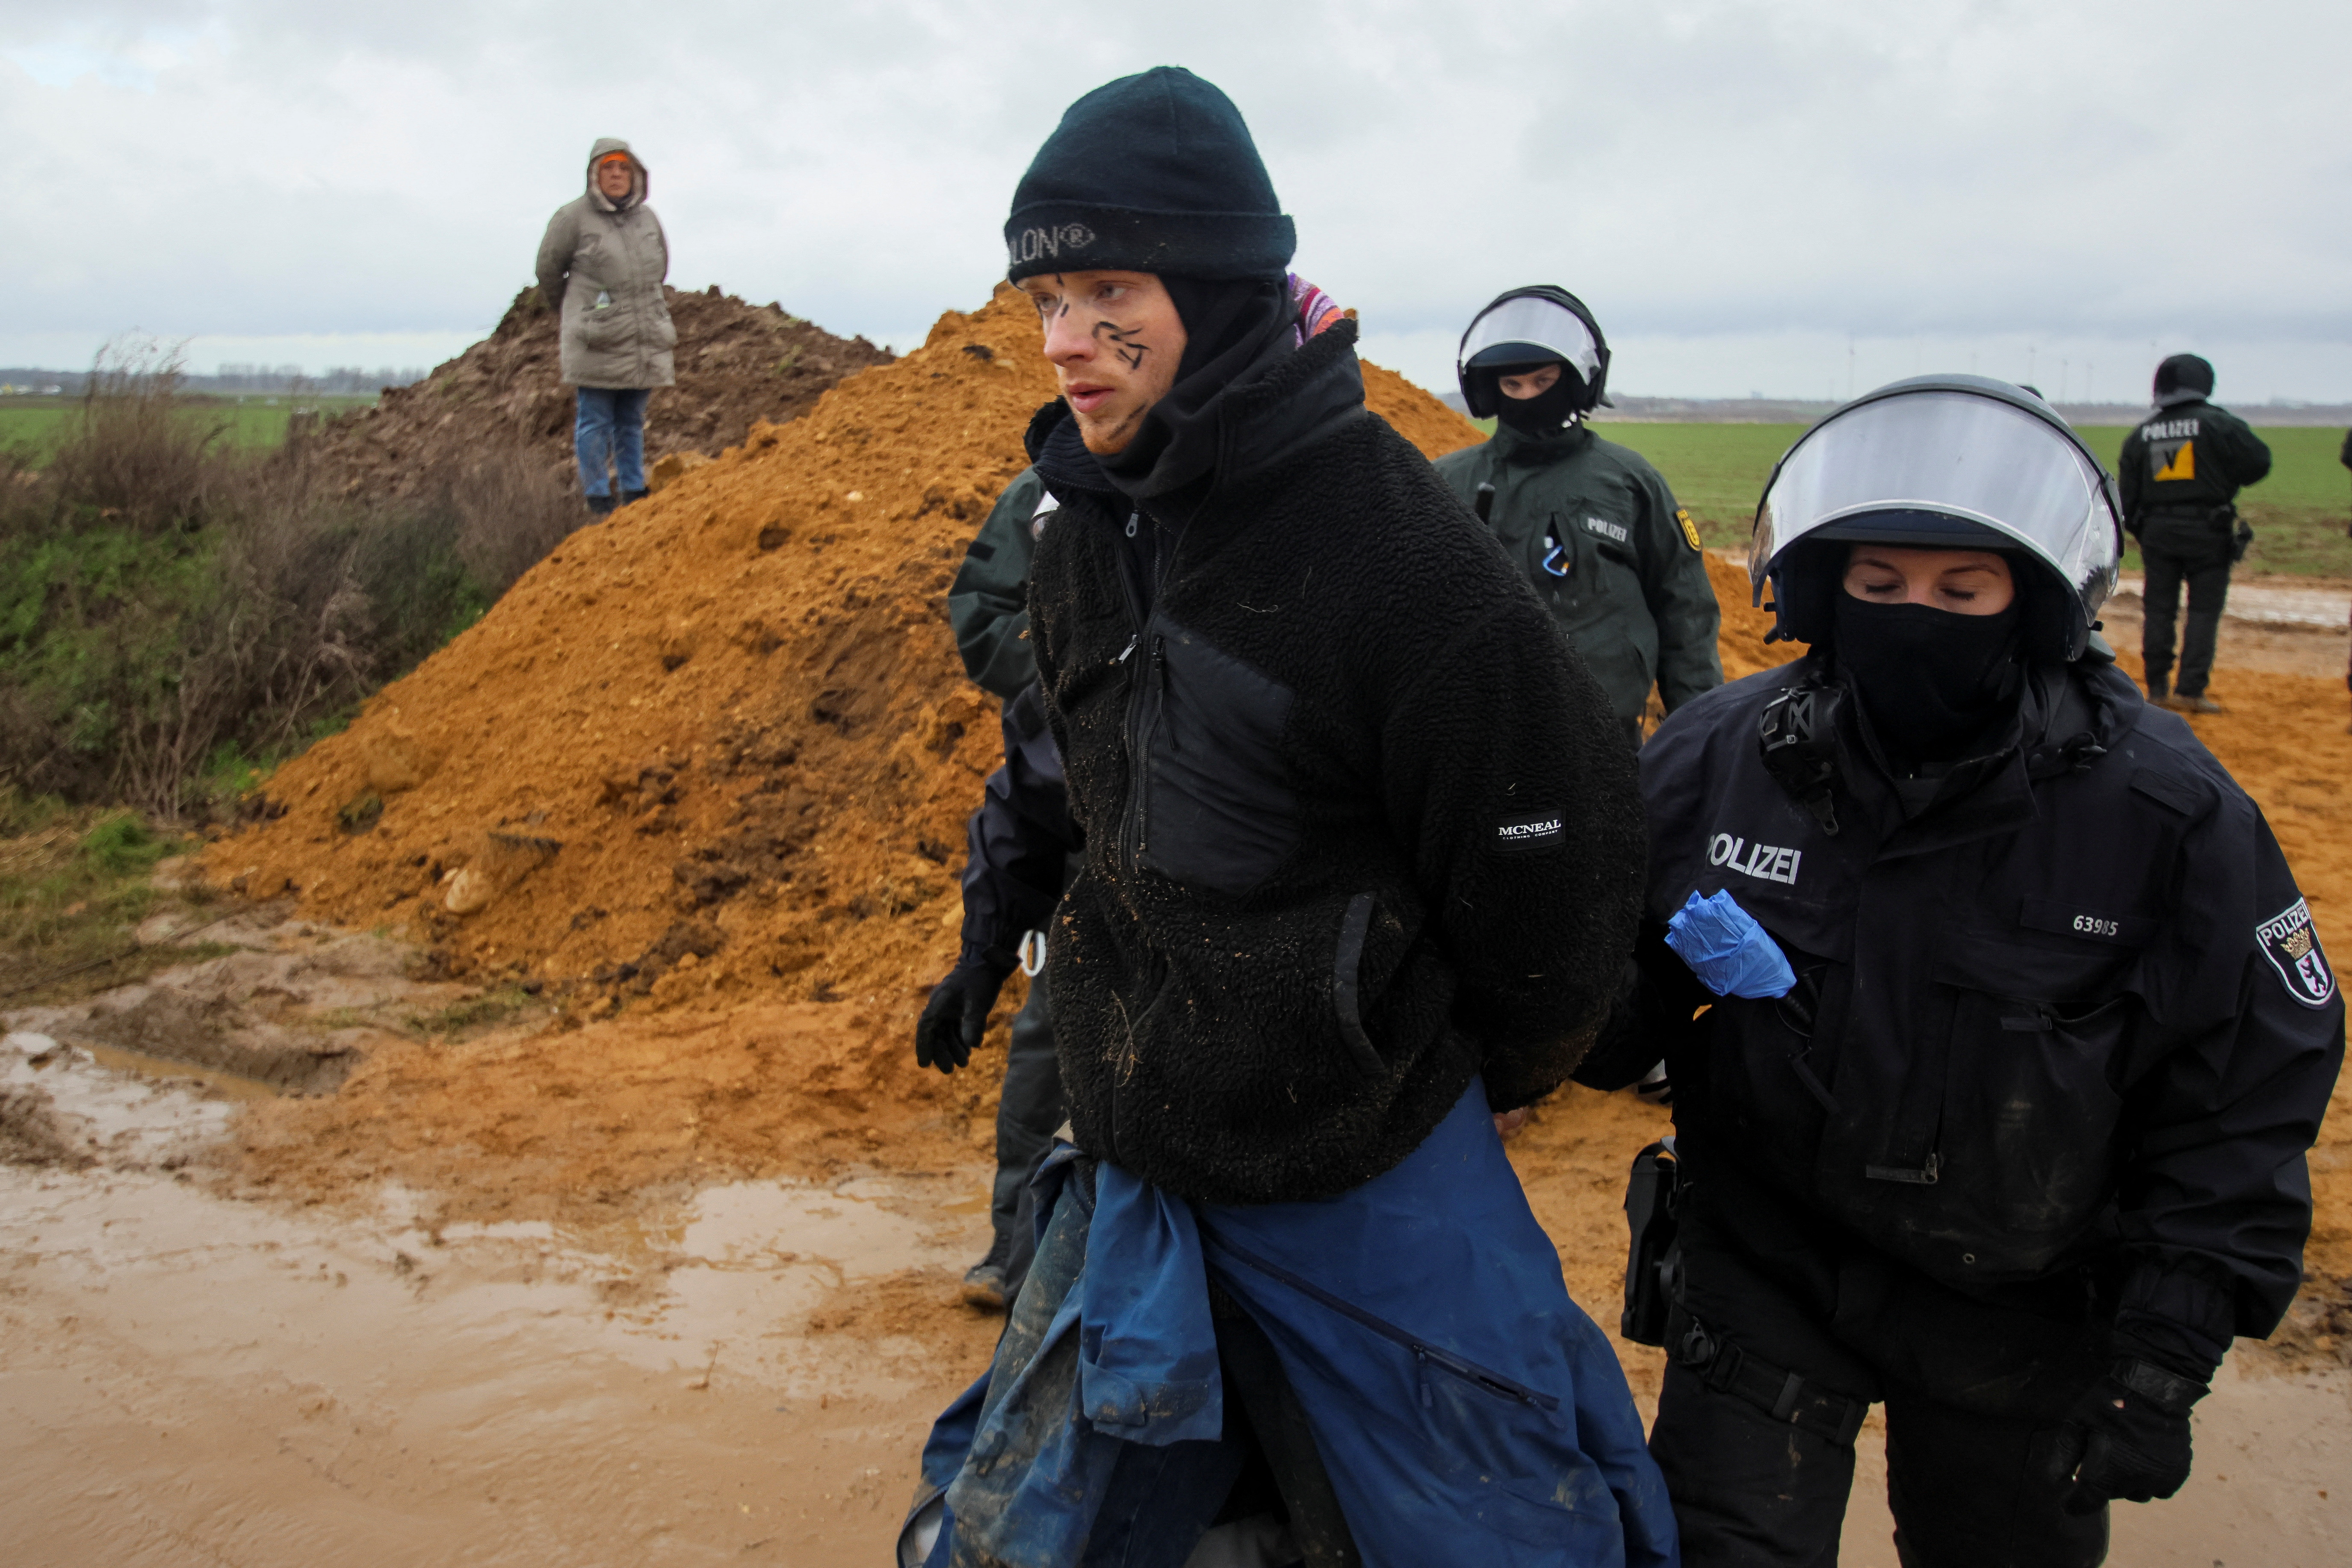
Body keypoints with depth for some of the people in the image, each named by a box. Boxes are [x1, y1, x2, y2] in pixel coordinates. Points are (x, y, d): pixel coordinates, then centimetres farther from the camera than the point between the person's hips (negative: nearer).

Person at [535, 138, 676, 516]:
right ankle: (599, 499, 4)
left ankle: (635, 494, 20)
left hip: (644, 340, 5)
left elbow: (659, 269, 25)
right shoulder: (573, 217, -4)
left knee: (632, 422, 12)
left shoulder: (647, 218, 10)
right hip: (596, 343, -5)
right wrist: (572, 310, 20)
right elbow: (549, 270, 8)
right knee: (595, 422, -1)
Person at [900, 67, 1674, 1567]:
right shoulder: (1087, 540, 0)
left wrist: (1436, 1088, 4)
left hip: (1372, 1201, -6)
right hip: (1137, 1177, 6)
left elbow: (1557, 895, -14)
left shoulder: (1404, 563, -23)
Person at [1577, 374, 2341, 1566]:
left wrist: (2168, 1352, -12)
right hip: (1763, 1269, 0)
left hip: (2023, 1315, 1)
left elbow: (2247, 1096, -8)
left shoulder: (2165, 810, -15)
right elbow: (1612, 1000, -1)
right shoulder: (1713, 761, -12)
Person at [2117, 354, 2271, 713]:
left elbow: (2127, 493, 7)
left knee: (2159, 609, 9)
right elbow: (2259, 462, -8)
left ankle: (2158, 687, 11)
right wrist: (2225, 478, 11)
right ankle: (2189, 690, -6)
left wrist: (2140, 530, 17)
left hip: (2157, 531, 3)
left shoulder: (2142, 434, 6)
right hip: (2207, 529, -3)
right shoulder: (2218, 423, -6)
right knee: (2204, 609, 0)